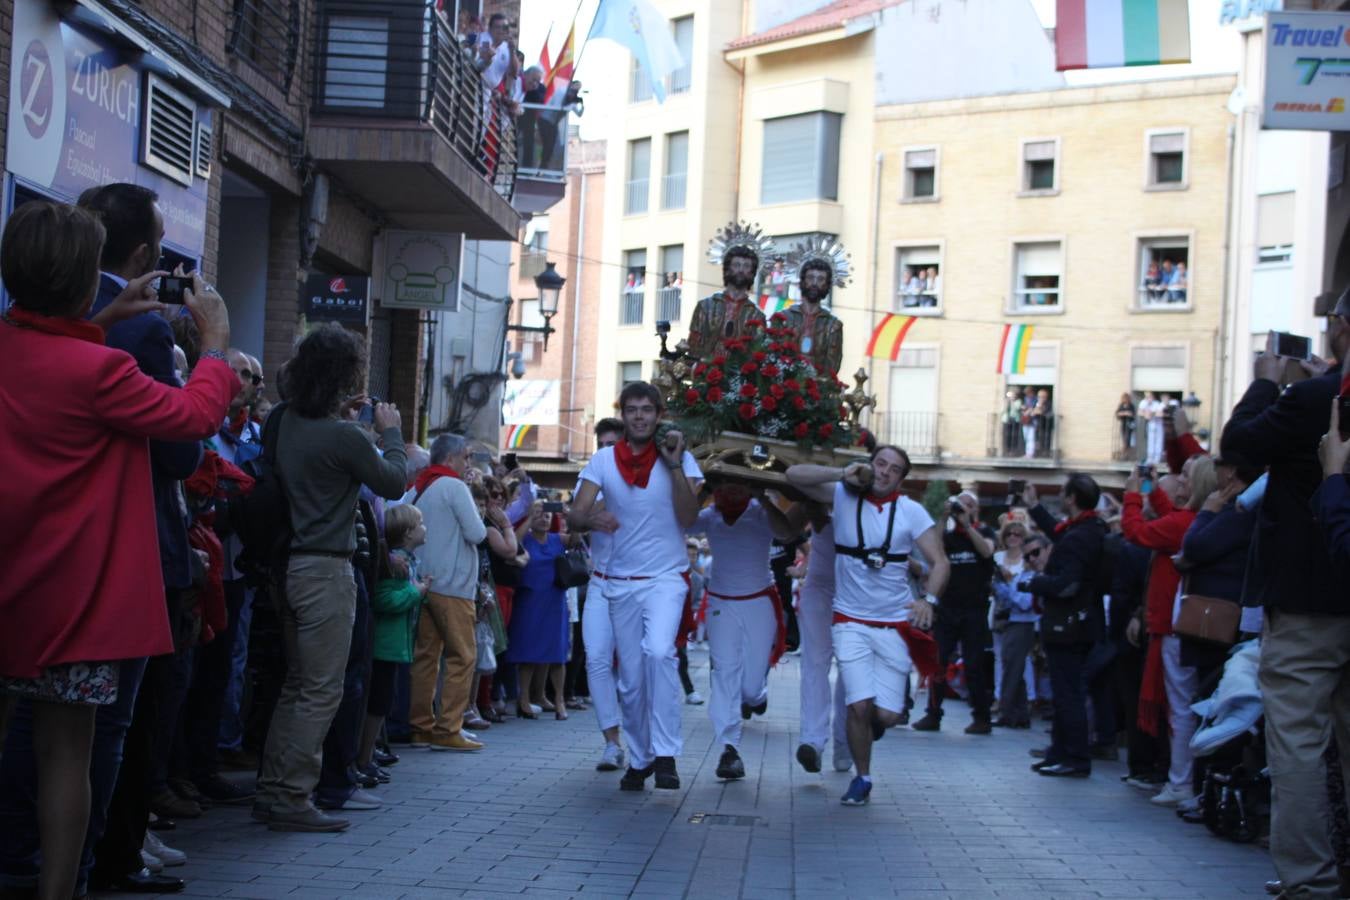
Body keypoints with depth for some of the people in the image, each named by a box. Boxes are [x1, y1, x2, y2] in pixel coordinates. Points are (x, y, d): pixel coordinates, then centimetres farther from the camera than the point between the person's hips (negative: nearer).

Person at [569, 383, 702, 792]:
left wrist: (675, 465, -19)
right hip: (619, 582, 3)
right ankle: (639, 759, 23)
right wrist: (592, 519, -31)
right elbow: (573, 516, -8)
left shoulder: (680, 458, -1)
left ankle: (665, 754, -23)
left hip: (665, 578, -3)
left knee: (659, 652, -28)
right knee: (630, 679, 7)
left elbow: (688, 517, -12)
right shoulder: (604, 460, 2)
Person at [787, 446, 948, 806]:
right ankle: (862, 778, 9)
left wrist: (929, 600, -23)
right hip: (851, 623, 0)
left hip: (895, 624, 0)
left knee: (886, 716, -5)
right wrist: (842, 474, -16)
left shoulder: (911, 511, -1)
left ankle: (873, 721, 34)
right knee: (860, 705, -14)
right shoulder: (843, 496, 0)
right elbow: (793, 475, -7)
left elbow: (939, 562, -5)